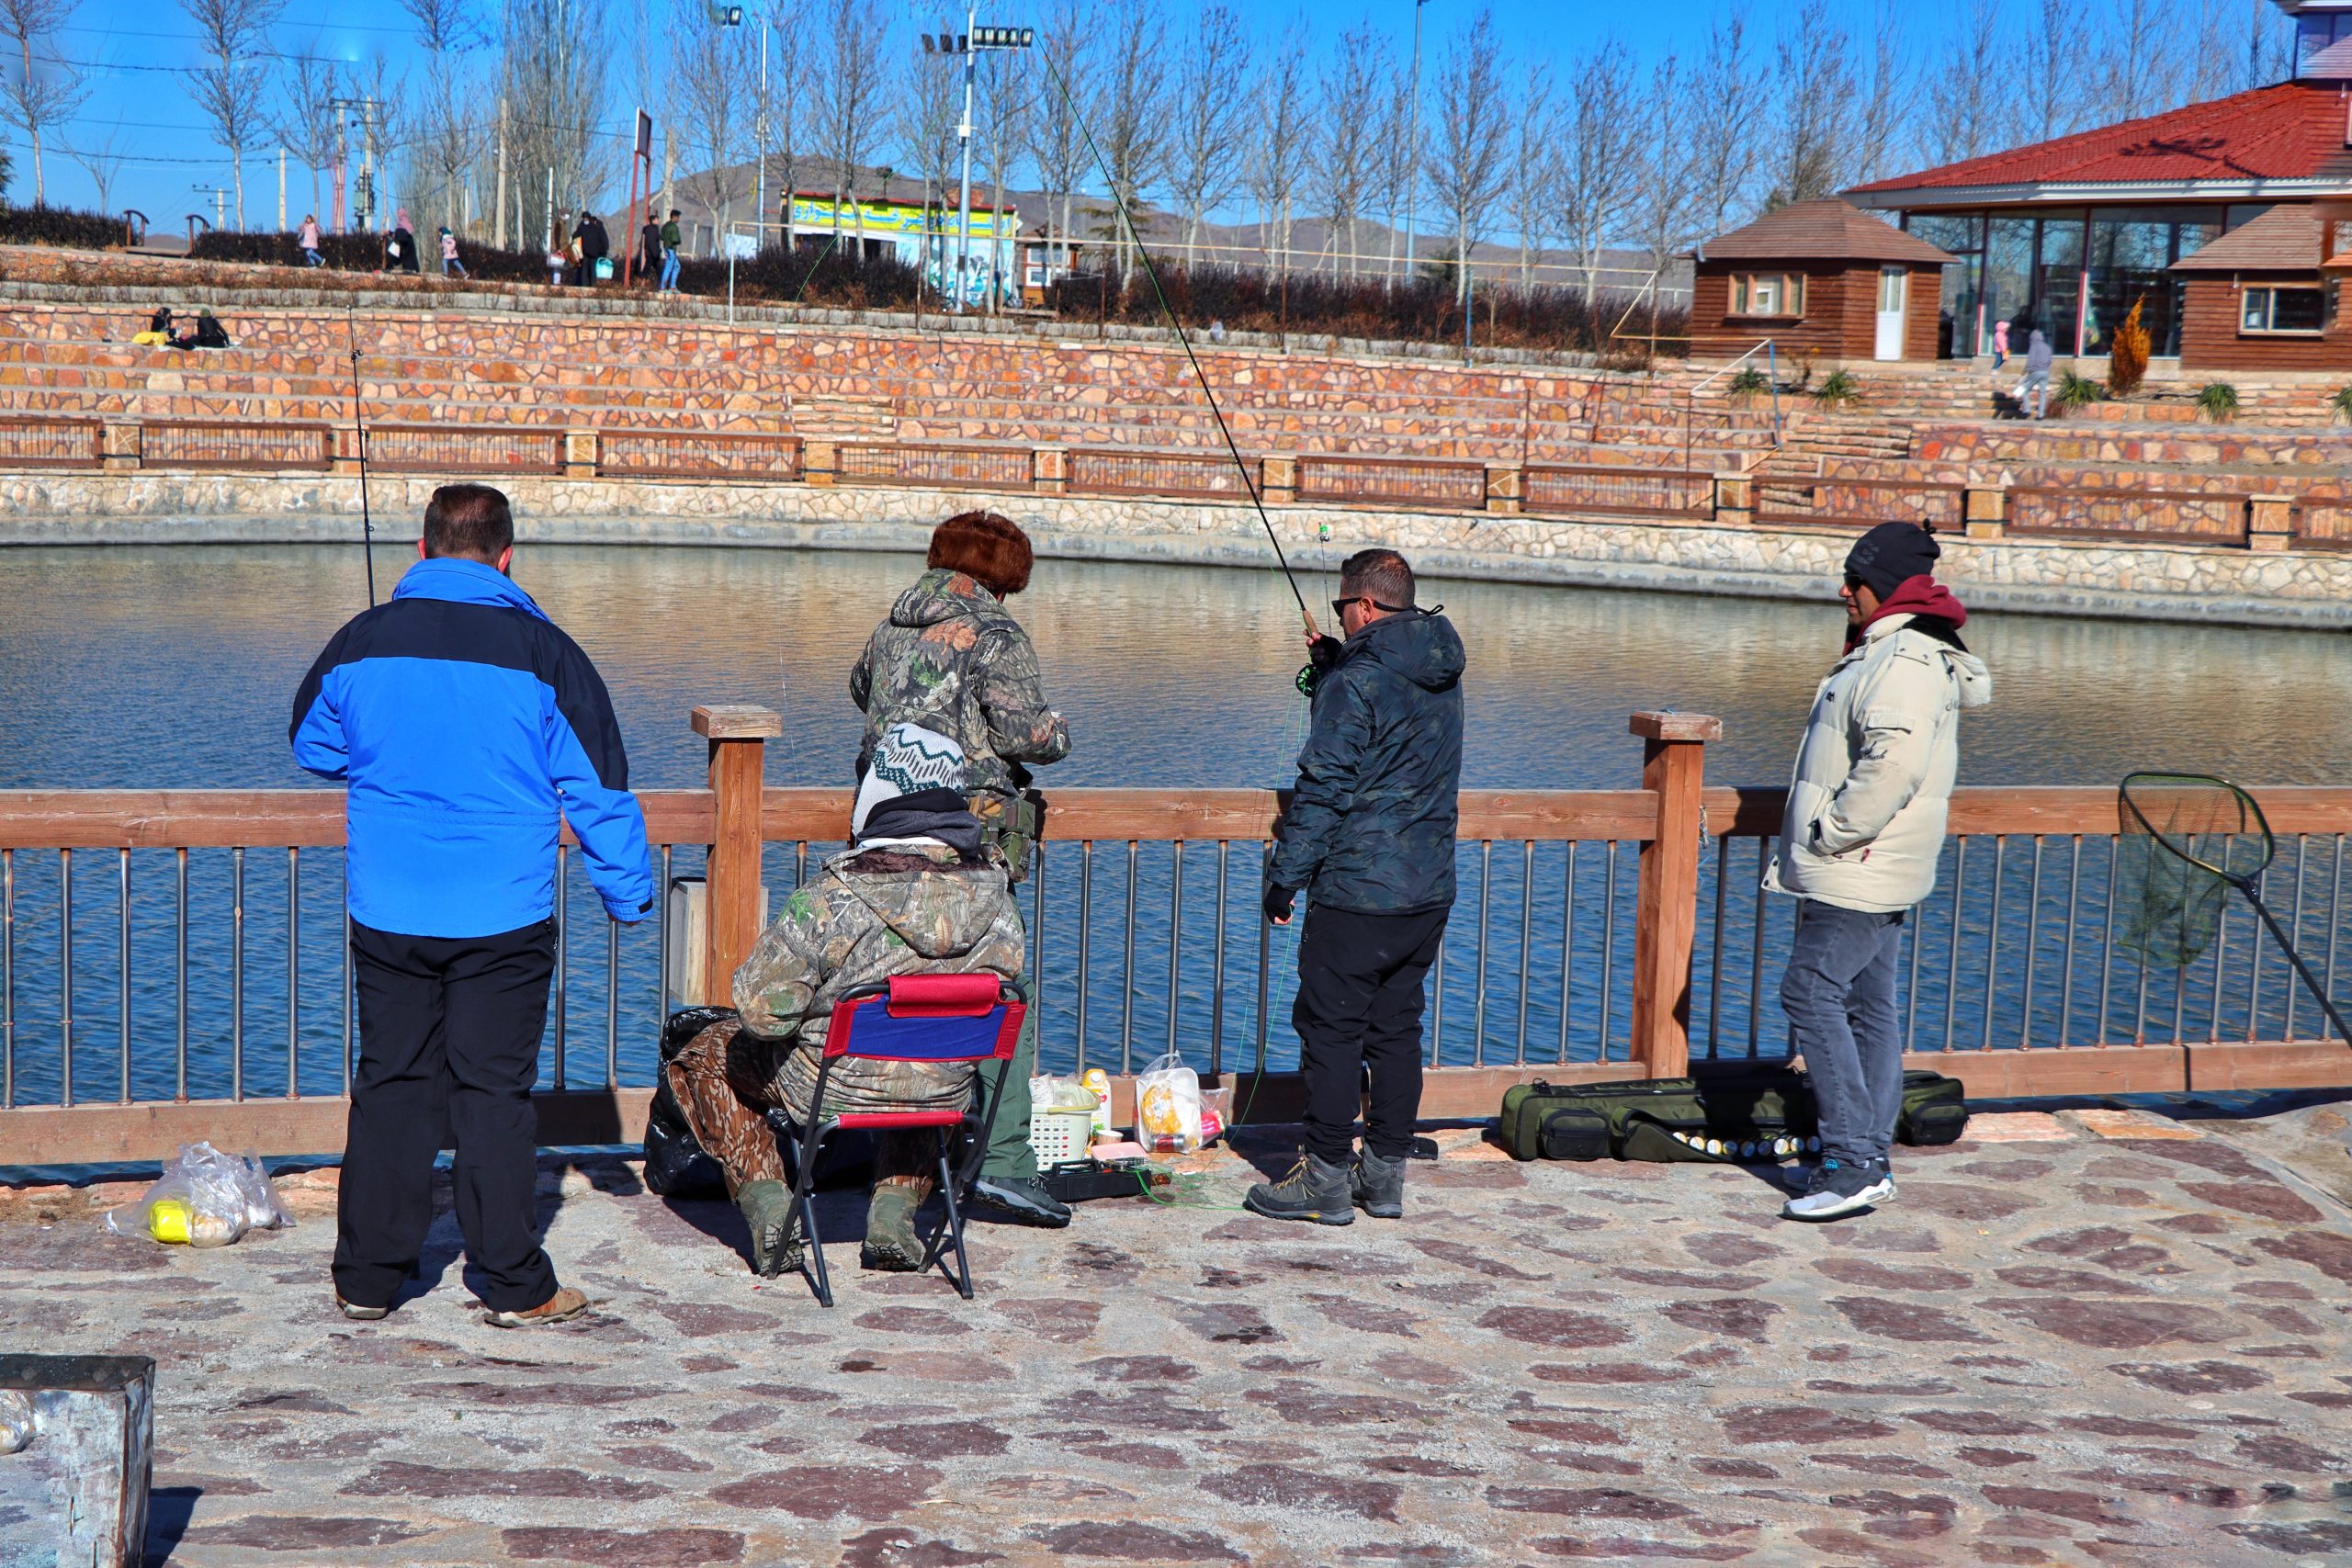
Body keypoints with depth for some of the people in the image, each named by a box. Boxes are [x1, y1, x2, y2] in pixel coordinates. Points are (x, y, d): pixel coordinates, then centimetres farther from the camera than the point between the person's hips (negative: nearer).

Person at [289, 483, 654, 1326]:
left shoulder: (360, 642, 2)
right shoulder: (543, 653, -7)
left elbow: (312, 746, 19)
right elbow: (599, 784, -2)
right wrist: (629, 892, 8)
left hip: (386, 915, 3)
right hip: (503, 918, -2)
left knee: (389, 1086, 11)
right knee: (493, 1092, 3)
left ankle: (366, 1278, 17)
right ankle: (517, 1287, 8)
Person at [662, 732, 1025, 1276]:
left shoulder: (831, 898, -26)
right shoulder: (992, 891, -12)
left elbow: (761, 1009, -21)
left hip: (828, 1086, -3)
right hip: (945, 1092, 4)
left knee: (705, 1054, 23)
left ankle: (768, 1205, 11)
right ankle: (895, 1210, 23)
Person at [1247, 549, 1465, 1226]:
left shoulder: (1358, 681, -15)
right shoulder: (1442, 678, 10)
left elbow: (1325, 786, -16)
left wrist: (1285, 877, -11)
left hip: (1357, 891, -8)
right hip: (1429, 890, 8)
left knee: (1331, 1029, 0)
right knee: (1397, 1027, 13)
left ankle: (1326, 1179, 3)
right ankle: (1385, 1174, 17)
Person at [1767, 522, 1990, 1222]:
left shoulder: (1907, 663, -17)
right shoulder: (1884, 653, 18)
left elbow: (1890, 769, -28)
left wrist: (1829, 835, -20)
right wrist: (1808, 852, 20)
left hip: (1860, 873, -11)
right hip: (1867, 871, 11)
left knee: (1812, 994, -12)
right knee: (1869, 1006, 11)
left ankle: (1851, 1160, -12)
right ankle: (1871, 1161, 16)